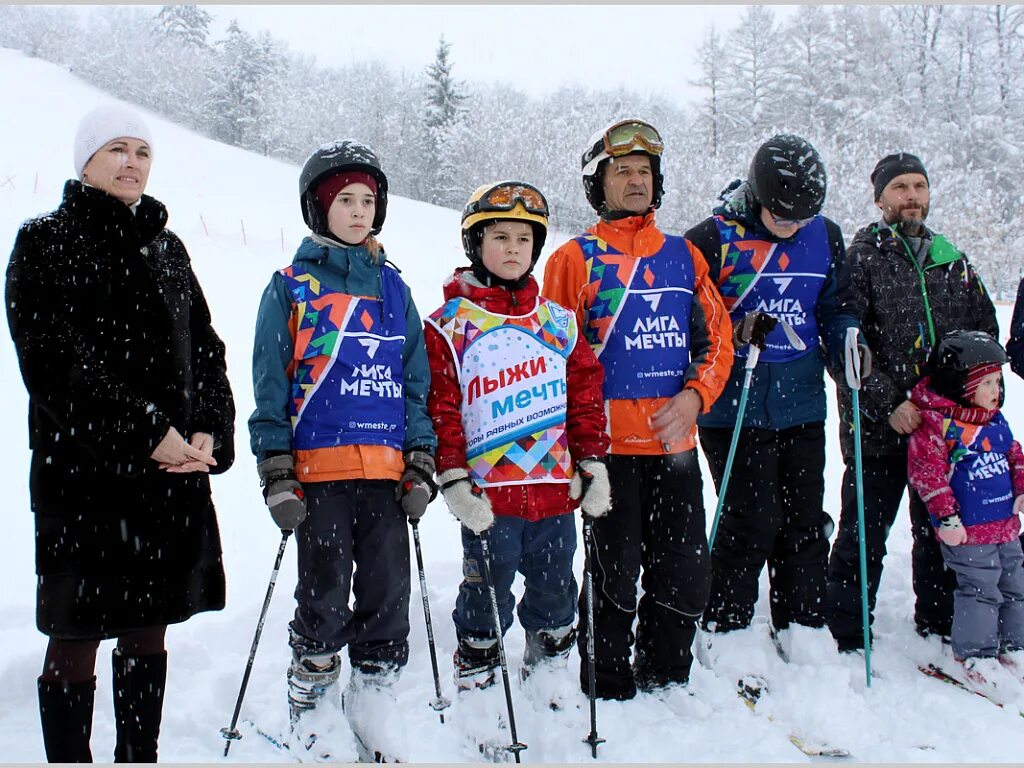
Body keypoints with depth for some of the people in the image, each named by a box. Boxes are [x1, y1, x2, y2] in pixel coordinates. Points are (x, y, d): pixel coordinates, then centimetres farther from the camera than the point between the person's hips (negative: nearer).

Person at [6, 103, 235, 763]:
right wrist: (145, 434, -17)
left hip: (175, 472, 5)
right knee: (77, 638, 1)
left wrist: (210, 434, -3)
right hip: (85, 476, -5)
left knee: (149, 634, 12)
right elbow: (55, 362, -12)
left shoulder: (167, 248, 17)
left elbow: (206, 349, 13)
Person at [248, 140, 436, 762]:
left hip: (386, 470, 3)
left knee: (389, 592, 6)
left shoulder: (392, 287, 12)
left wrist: (422, 464, 6)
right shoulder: (292, 287, 2)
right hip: (318, 470, -3)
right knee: (325, 594, 4)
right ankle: (310, 704, 23)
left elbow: (416, 379, 13)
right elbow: (270, 385, -1)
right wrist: (277, 475, -7)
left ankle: (376, 698, 24)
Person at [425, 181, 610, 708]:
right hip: (488, 495, -4)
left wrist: (593, 464, 4)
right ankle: (474, 684, 25)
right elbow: (440, 409, -6)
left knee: (555, 592, 16)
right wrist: (453, 480, -12)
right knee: (486, 597, 7)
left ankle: (549, 672, 35)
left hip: (556, 489, 4)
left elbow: (586, 397, 10)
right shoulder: (449, 326, -2)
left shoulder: (558, 323, 10)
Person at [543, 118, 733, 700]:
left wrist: (694, 396, -6)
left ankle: (666, 683, 28)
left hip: (676, 444, 4)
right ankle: (610, 689, 20)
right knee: (617, 577, 3)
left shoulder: (683, 255, 13)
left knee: (685, 576, 9)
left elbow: (717, 336, 11)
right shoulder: (576, 259, 0)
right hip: (611, 446, -4)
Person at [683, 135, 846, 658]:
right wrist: (735, 332, -21)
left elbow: (832, 305, 16)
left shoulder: (825, 237, 5)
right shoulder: (714, 238, -10)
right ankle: (726, 630, 14)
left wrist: (846, 340, -5)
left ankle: (803, 625, 28)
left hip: (802, 404, 5)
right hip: (735, 409, -5)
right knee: (751, 522, -4)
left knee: (806, 521, 12)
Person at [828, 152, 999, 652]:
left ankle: (939, 625, 32)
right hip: (879, 427, -5)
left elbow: (986, 332, 20)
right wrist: (887, 402, -16)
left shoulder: (953, 263, 12)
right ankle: (847, 638, 15)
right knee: (864, 534, 3)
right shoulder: (860, 258, -3)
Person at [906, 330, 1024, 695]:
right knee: (980, 592, -4)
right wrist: (946, 517, -19)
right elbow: (926, 471, -18)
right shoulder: (936, 422, -15)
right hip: (967, 530, -8)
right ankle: (976, 657, 11)